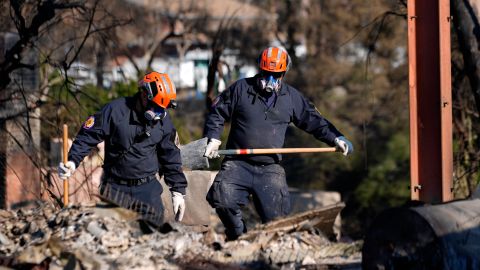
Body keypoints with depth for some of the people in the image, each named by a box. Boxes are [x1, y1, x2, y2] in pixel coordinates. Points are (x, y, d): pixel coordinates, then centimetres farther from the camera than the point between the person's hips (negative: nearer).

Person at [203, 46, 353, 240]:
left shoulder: (292, 97, 10)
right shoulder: (241, 89, 3)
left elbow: (314, 121, 17)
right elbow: (217, 112, 11)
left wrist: (336, 138, 6)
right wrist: (213, 139, -2)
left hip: (270, 169, 1)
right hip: (237, 164, -1)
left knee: (276, 217, -8)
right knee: (221, 198, -23)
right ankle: (238, 238, -2)